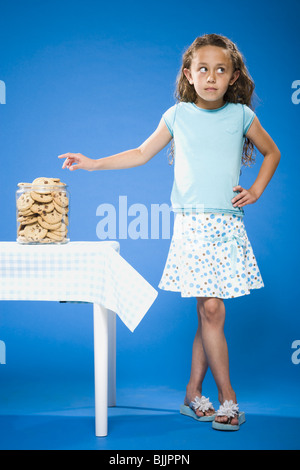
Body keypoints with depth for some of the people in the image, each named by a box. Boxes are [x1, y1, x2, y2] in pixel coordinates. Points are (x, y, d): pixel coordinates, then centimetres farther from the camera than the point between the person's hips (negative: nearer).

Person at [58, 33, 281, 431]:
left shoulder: (241, 115, 7)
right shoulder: (178, 115, 6)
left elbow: (272, 152, 21)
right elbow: (142, 154, 16)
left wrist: (257, 190, 8)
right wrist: (93, 163, 12)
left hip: (228, 224, 1)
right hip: (192, 223, -1)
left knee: (209, 311, 2)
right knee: (211, 309, -8)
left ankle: (193, 394, 16)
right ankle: (228, 399, 2)